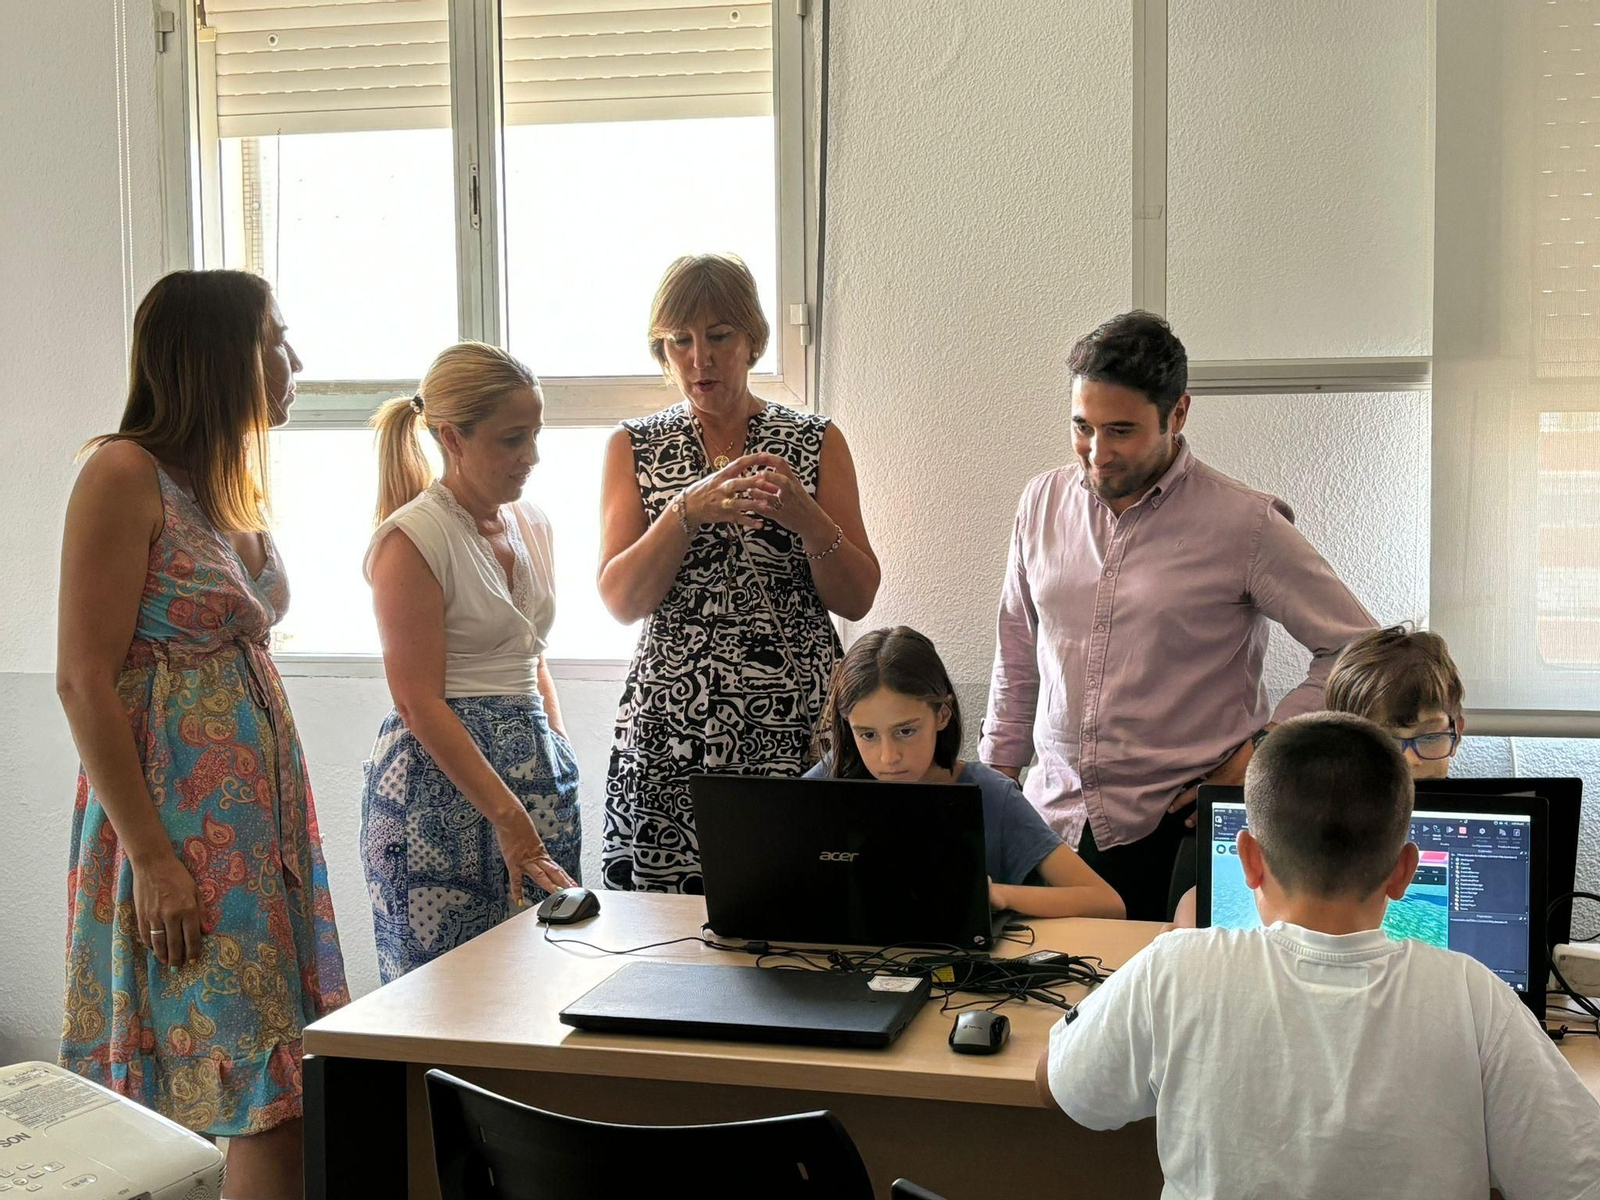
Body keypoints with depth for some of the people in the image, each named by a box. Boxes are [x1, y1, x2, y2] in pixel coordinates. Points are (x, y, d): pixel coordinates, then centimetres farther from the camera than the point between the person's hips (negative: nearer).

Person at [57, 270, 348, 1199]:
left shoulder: (233, 482, 13)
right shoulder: (126, 475, -11)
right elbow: (84, 680, -16)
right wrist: (151, 857, -18)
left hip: (260, 801, 8)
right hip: (175, 811, -8)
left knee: (283, 1088, 9)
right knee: (270, 1093, -5)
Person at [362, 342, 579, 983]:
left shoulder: (531, 523, 11)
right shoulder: (413, 538, -11)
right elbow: (420, 702, -15)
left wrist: (559, 759, 11)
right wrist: (510, 819, -19)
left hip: (536, 766, 7)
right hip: (442, 780, -7)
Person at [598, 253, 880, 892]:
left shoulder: (816, 443, 6)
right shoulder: (634, 448, 8)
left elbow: (857, 599, 2)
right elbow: (620, 600, -3)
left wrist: (807, 516, -15)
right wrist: (686, 513, -18)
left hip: (795, 728, 0)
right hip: (668, 733, 1)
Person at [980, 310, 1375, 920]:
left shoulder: (1243, 523, -7)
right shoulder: (1043, 502, 8)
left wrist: (1263, 752, -9)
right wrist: (997, 771, 17)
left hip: (1177, 835, -4)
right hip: (1052, 821, 4)